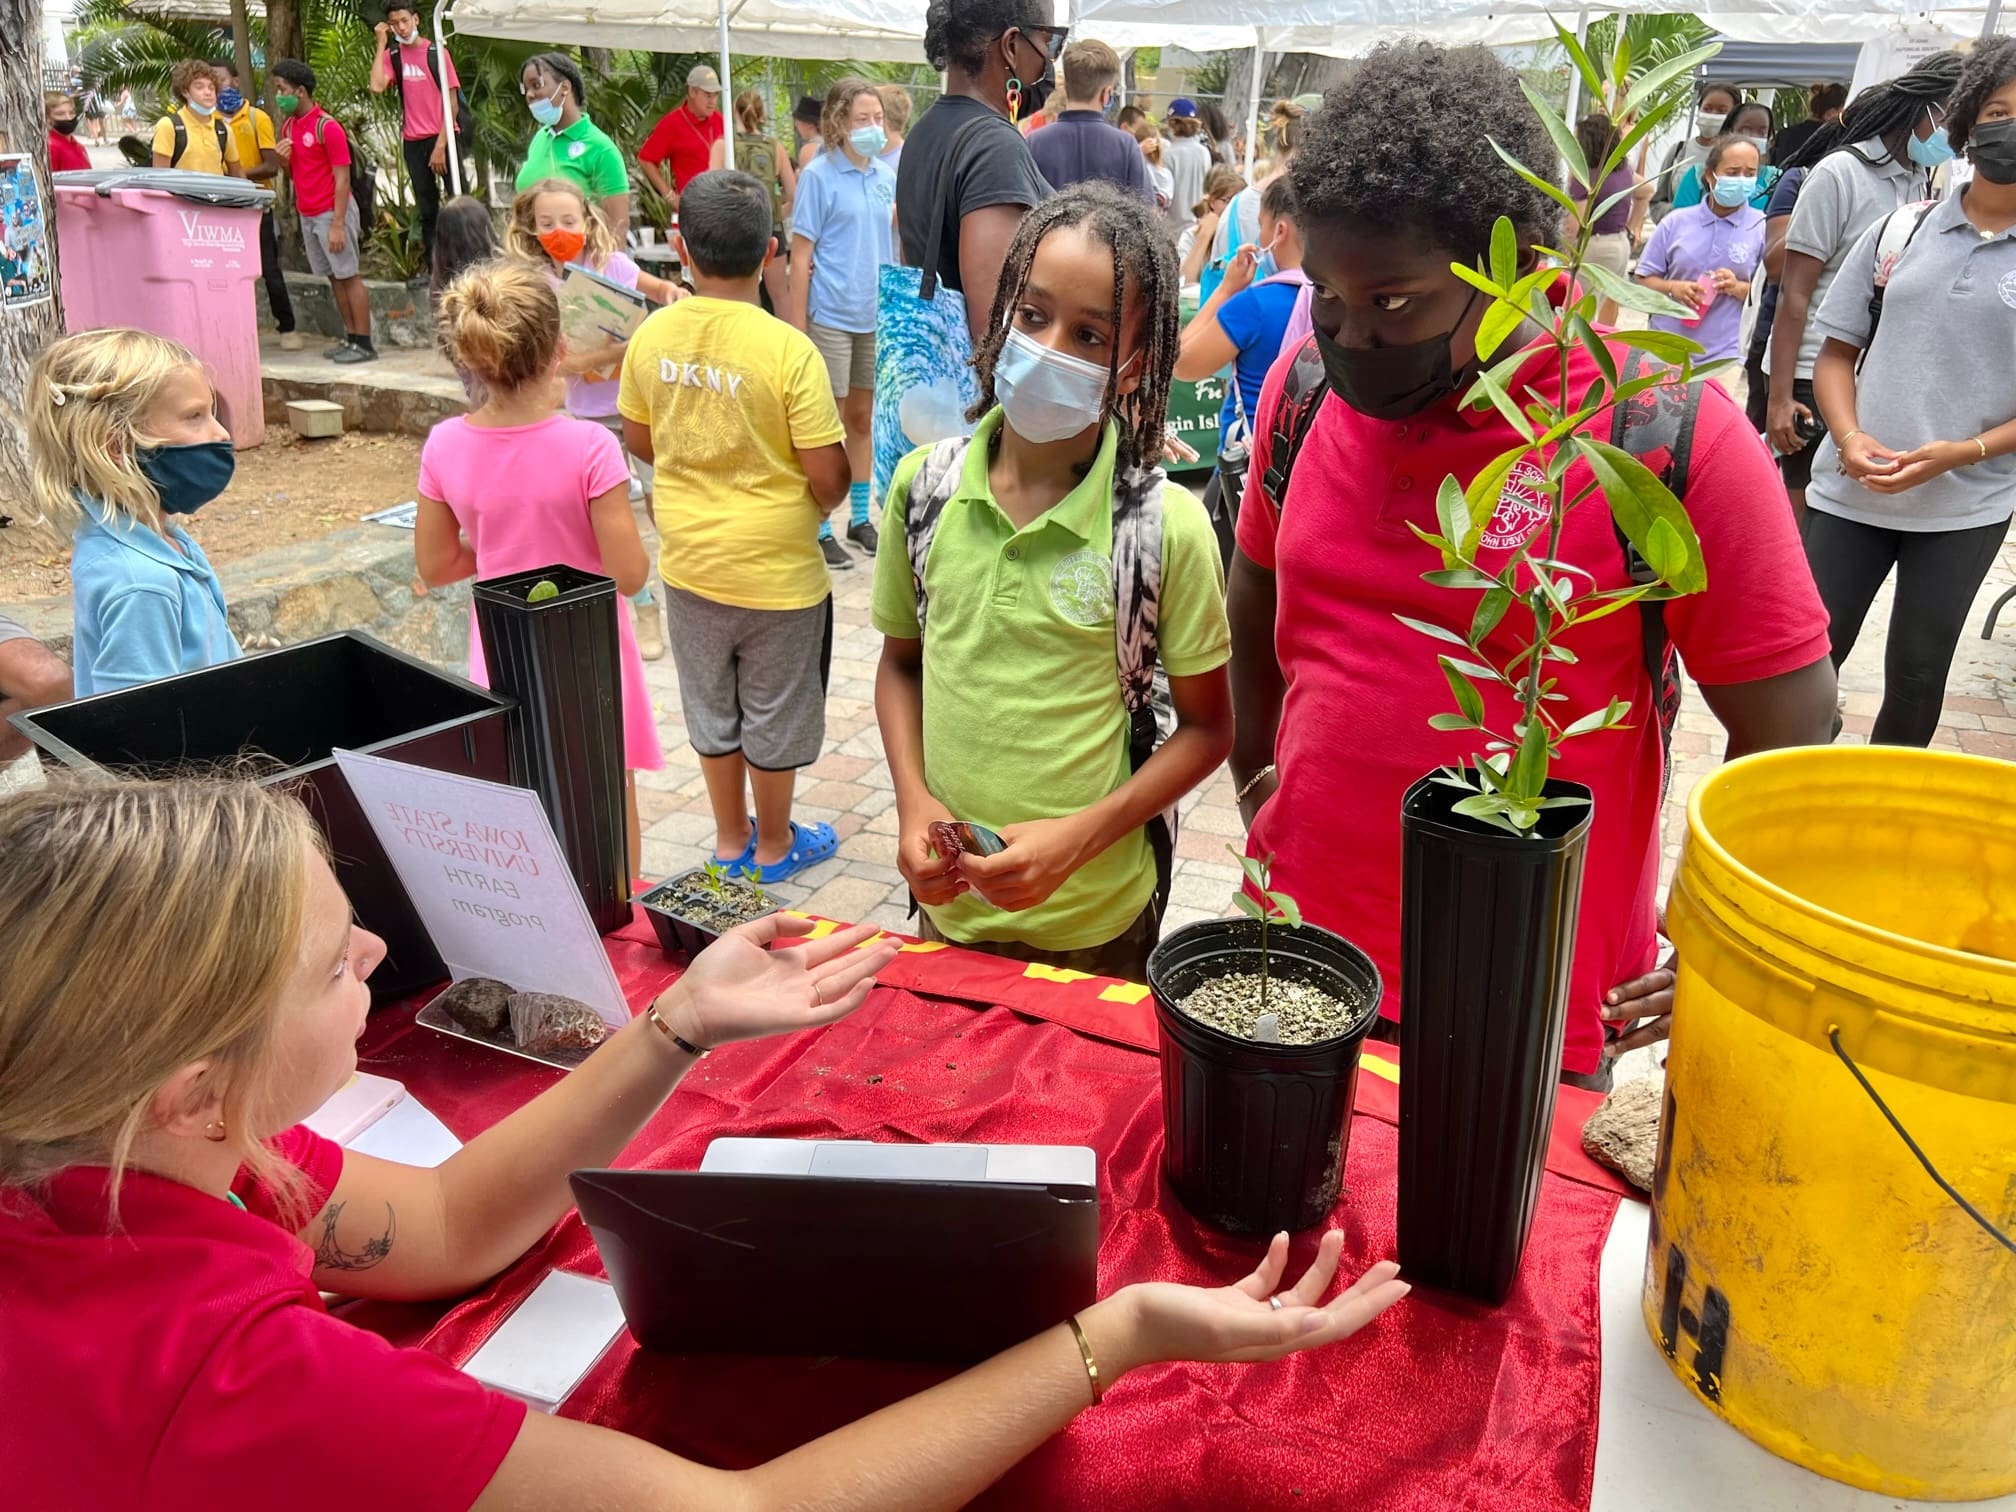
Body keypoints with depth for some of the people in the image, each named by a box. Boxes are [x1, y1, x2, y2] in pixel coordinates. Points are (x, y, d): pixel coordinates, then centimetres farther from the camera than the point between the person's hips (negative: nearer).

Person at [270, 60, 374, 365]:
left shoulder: (327, 127, -13)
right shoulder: (290, 126, 11)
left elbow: (342, 179, -15)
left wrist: (337, 224, -19)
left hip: (332, 212, -8)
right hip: (307, 214, 8)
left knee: (348, 276, -5)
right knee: (334, 277, 9)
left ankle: (364, 344, -3)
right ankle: (350, 338, 14)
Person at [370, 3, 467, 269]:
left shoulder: (436, 52, -2)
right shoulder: (392, 55, 6)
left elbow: (452, 103, -5)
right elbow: (377, 87, -11)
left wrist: (441, 146, -10)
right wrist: (381, 44, -6)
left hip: (444, 138, -3)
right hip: (413, 142, 3)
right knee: (426, 208, 8)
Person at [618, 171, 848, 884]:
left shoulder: (651, 337, -7)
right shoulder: (788, 350, -21)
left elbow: (638, 440, 6)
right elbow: (829, 477, -18)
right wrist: (820, 503, 3)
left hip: (689, 560, 4)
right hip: (777, 569, -4)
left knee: (711, 708, 21)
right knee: (774, 716, 15)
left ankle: (731, 838, 36)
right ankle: (775, 845, 32)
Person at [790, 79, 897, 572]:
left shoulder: (886, 174, 6)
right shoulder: (819, 175, -9)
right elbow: (801, 257, -9)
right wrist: (796, 329, -12)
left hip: (877, 315, 5)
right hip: (830, 315, -5)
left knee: (862, 417, 15)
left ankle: (860, 517, 28)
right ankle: (820, 531, 10)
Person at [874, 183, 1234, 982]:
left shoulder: (1167, 525, -16)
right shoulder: (924, 484, -6)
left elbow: (1206, 726, -7)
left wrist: (1080, 836, -18)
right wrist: (914, 802, -8)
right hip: (947, 902, 3)